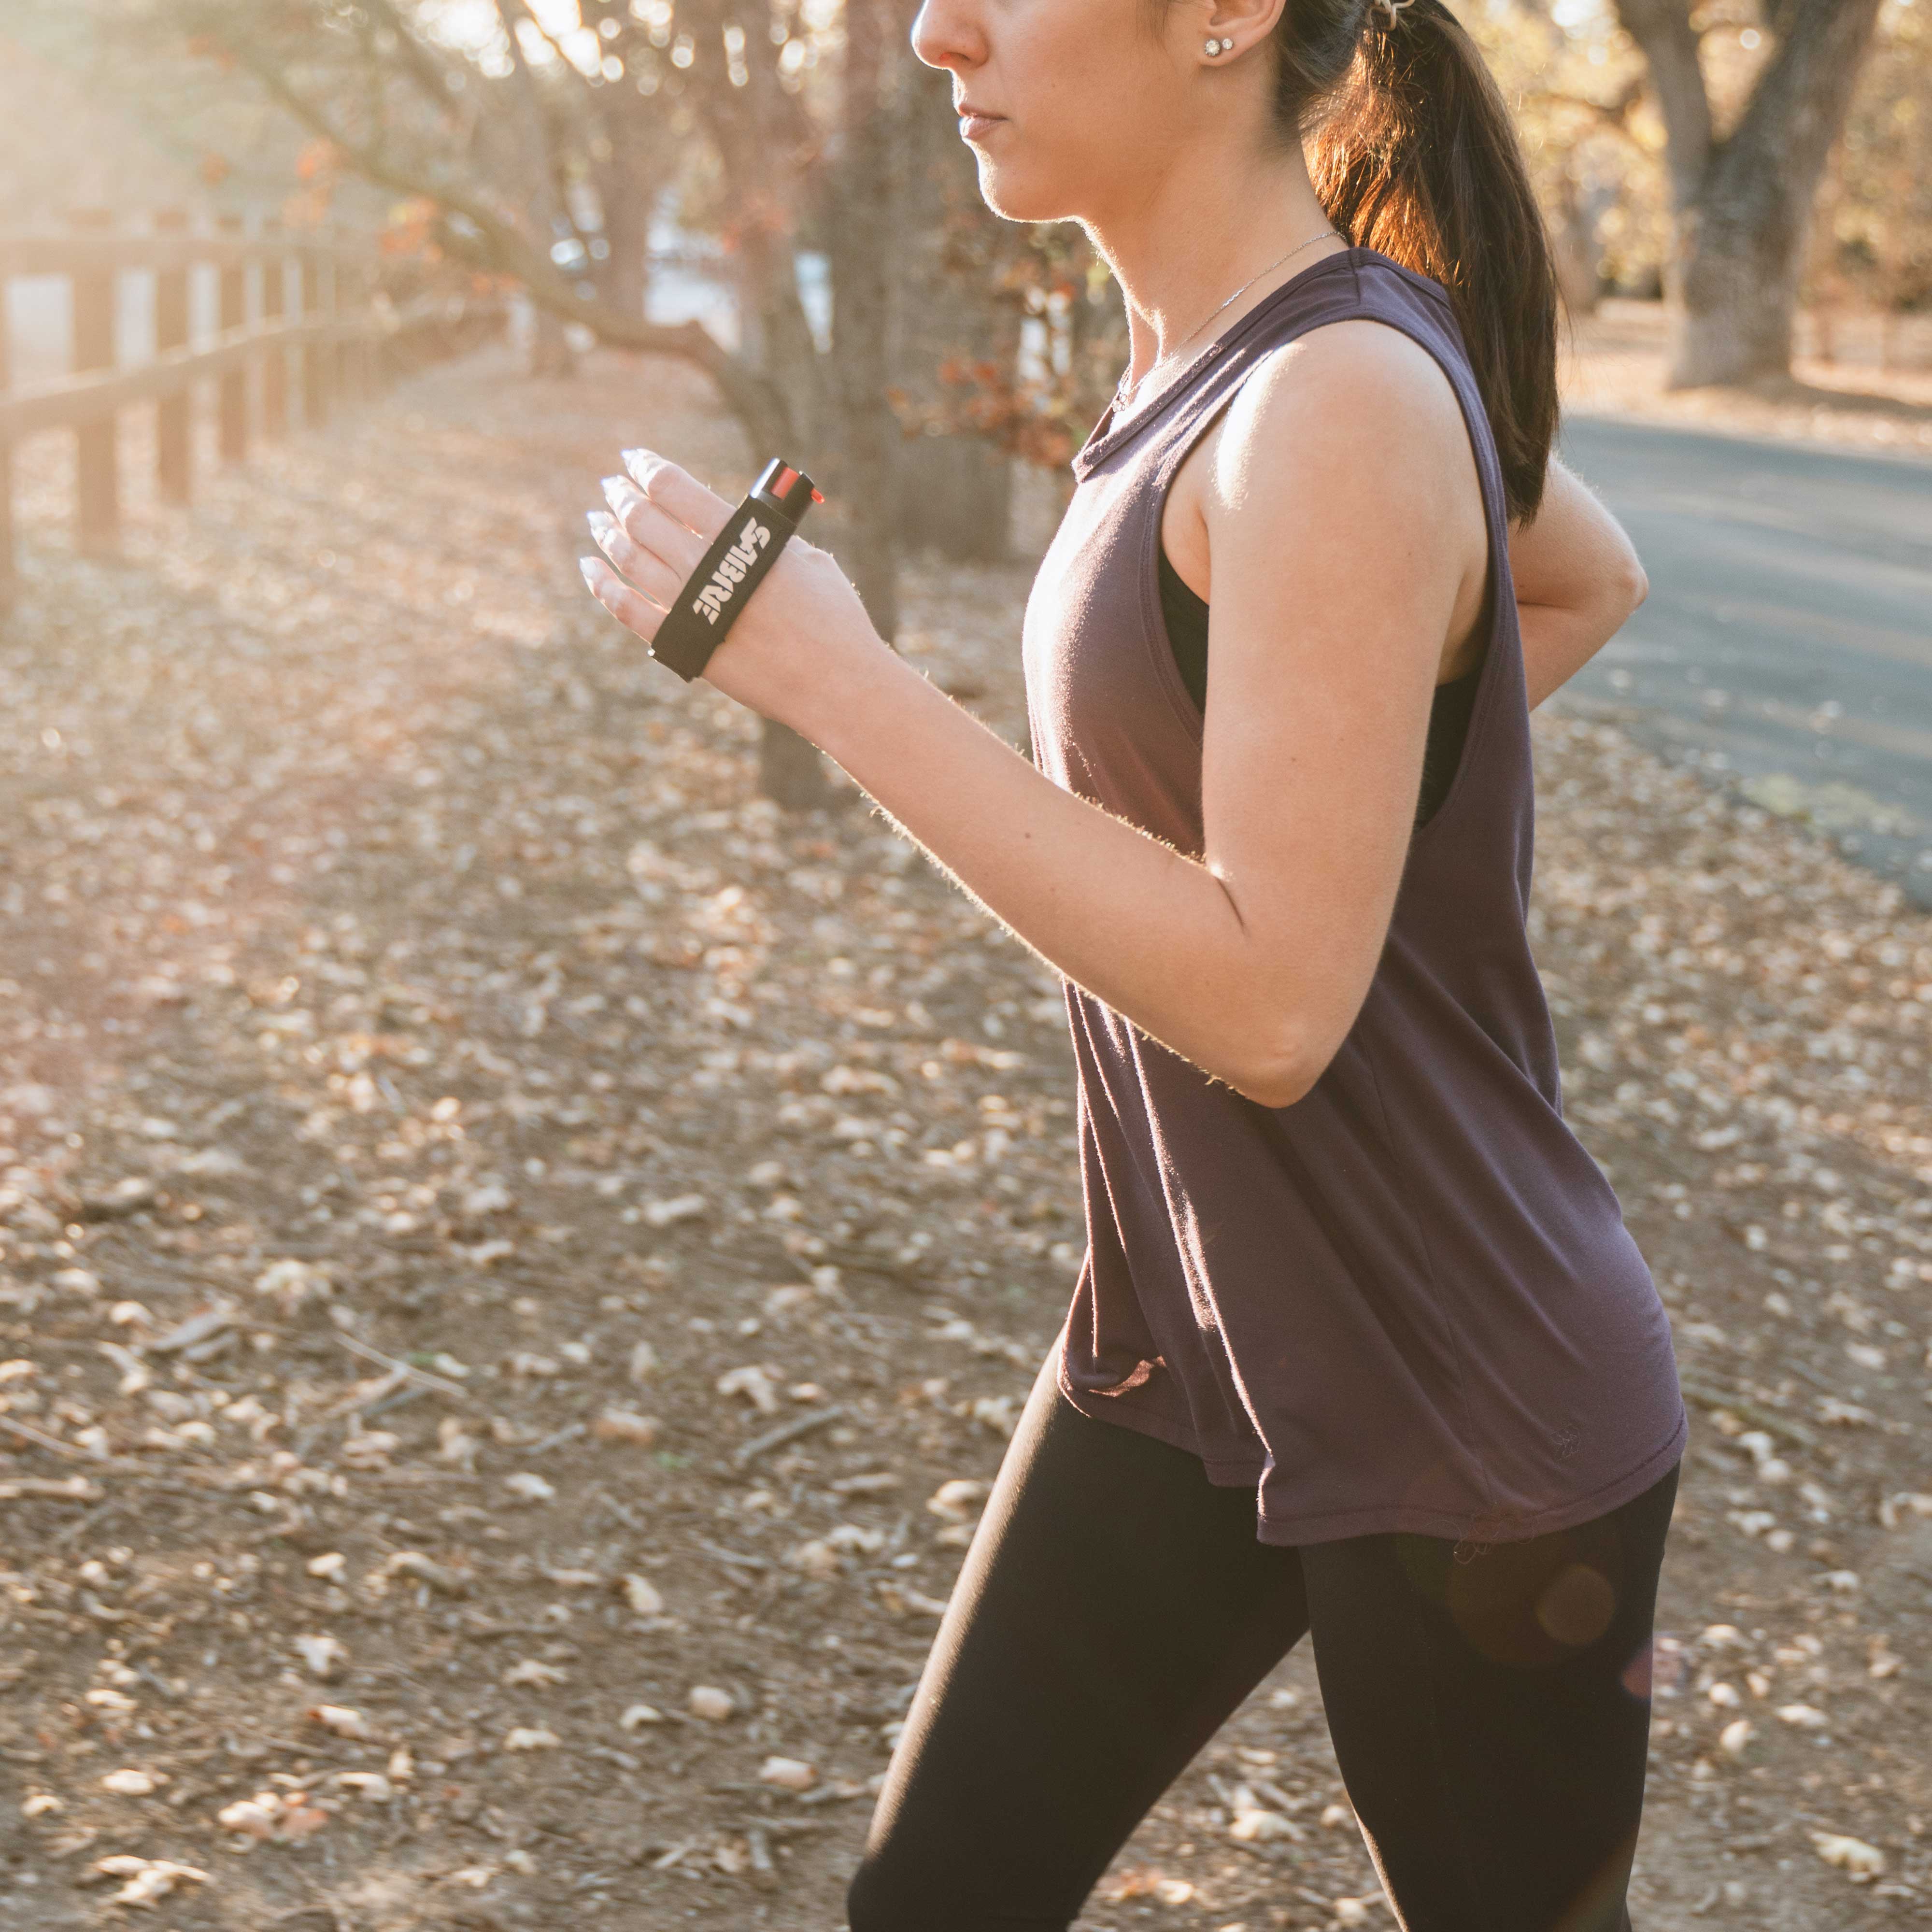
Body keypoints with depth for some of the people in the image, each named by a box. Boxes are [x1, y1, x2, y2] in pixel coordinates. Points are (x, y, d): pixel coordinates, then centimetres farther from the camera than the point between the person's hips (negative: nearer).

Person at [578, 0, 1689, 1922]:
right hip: (1179, 1338, 8)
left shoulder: (1341, 403, -24)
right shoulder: (1196, 355, 3)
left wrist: (835, 682, -27)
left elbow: (1269, 1001, -27)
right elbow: (1590, 577, 20)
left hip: (1460, 1423, -8)